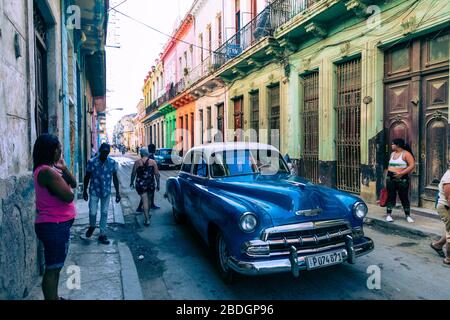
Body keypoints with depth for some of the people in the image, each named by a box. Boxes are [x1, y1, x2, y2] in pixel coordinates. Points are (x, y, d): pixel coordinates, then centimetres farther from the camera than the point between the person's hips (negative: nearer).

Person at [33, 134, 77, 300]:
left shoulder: (51, 169, 11)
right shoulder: (47, 171, -21)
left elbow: (74, 184, 11)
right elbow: (69, 196, -23)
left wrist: (64, 169, -4)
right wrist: (62, 176, -5)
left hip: (56, 225, 11)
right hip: (55, 226, -11)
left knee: (56, 265, 21)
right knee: (53, 268, 0)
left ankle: (55, 297, 35)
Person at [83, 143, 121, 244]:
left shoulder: (113, 163, -5)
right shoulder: (92, 162, -8)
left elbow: (115, 178, 2)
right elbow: (87, 177, 2)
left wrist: (117, 192, 1)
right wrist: (85, 191, 4)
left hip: (106, 192, 1)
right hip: (94, 191, -1)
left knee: (104, 213, 7)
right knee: (92, 212, 0)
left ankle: (102, 235, 18)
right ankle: (92, 226, 33)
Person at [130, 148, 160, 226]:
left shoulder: (137, 162, -4)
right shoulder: (153, 162, -1)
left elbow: (133, 174, 0)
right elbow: (157, 174, -2)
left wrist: (132, 183, 14)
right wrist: (158, 184, 5)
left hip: (141, 184, -2)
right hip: (151, 184, 2)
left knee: (145, 201, -2)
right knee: (149, 199, 21)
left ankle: (147, 219, -7)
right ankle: (147, 214, 38)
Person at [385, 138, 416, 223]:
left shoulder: (406, 154, -7)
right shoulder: (392, 154, 14)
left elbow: (412, 165, -15)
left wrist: (401, 173, -21)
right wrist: (387, 176, 14)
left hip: (402, 179, -5)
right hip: (390, 178, 6)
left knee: (404, 197, 1)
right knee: (390, 197, 4)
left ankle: (408, 216, 13)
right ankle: (389, 215, 9)